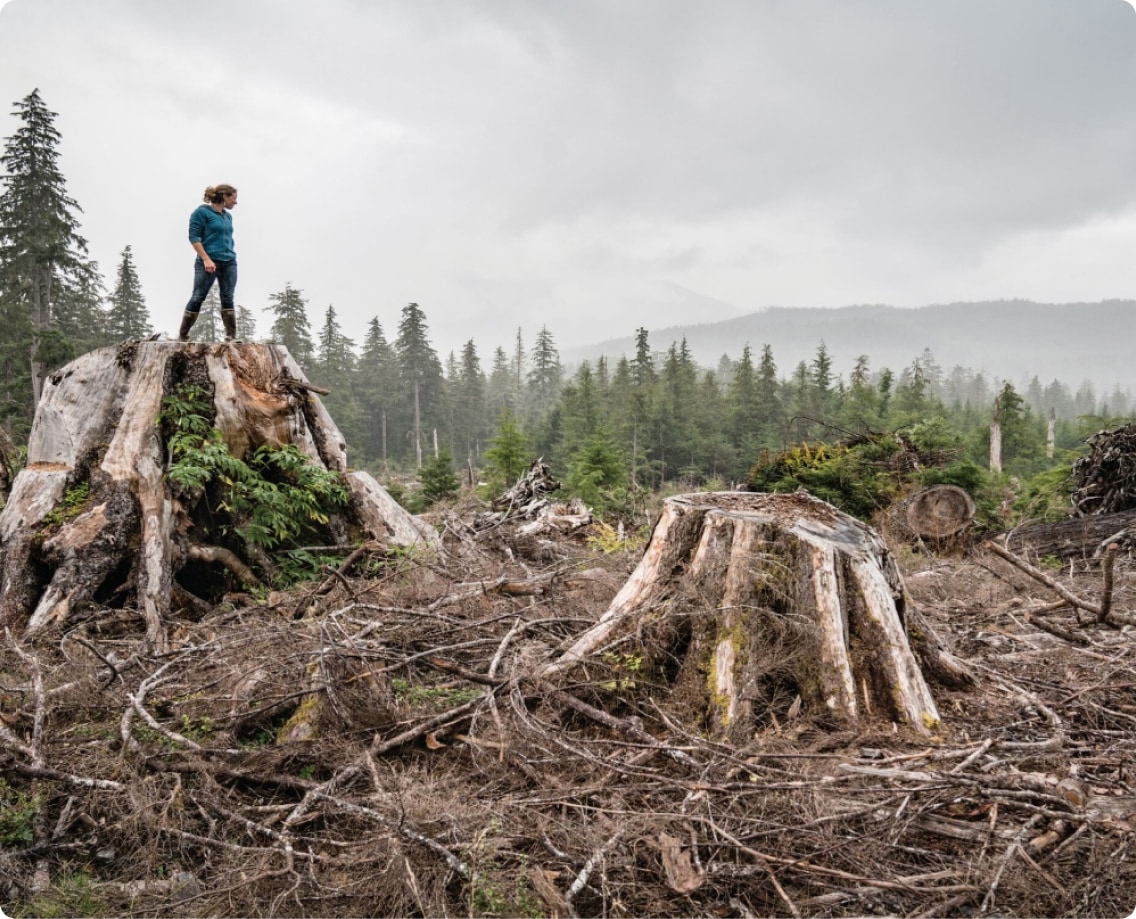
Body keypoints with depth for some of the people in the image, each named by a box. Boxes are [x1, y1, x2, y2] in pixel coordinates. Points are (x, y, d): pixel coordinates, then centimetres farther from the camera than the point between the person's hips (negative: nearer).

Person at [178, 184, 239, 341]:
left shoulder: (228, 216, 17)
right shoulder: (202, 212, -4)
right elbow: (194, 237, -9)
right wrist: (206, 259, -17)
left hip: (229, 262, 6)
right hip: (209, 262, -6)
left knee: (228, 298, 1)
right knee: (197, 298, -5)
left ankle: (231, 336, 0)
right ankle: (182, 336, 1)